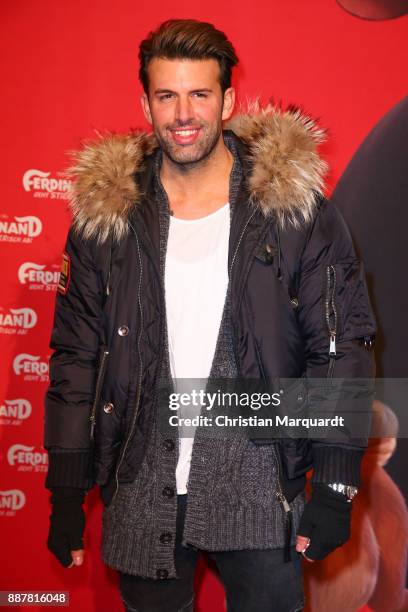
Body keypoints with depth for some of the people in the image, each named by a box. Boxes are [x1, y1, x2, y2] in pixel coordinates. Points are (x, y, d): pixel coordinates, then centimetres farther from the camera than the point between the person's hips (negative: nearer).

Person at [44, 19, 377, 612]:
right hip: (141, 490, 2)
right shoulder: (106, 213, -1)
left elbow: (340, 347, -4)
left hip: (259, 485, -1)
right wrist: (66, 491, 3)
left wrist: (336, 489, -8)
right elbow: (76, 357, 3)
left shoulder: (294, 206, -6)